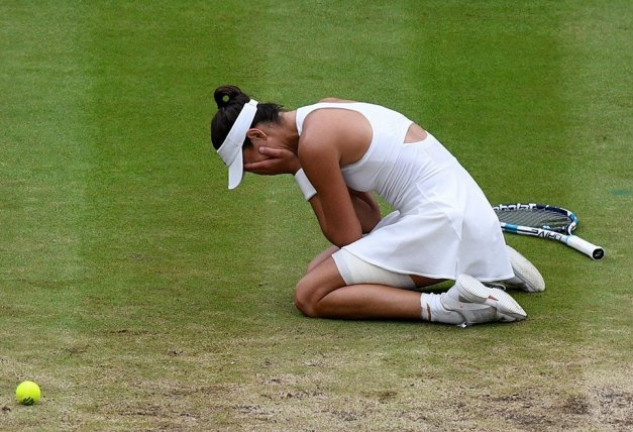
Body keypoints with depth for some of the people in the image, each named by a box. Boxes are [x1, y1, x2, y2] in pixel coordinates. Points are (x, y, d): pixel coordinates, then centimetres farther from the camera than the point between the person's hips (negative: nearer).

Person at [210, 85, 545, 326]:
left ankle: (444, 307, -20)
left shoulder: (313, 143, -14)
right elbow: (368, 222, 14)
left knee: (310, 296, -9)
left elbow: (348, 236, -7)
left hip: (440, 218, -10)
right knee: (322, 269, 19)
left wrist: (296, 170, -4)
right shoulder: (325, 112, 15)